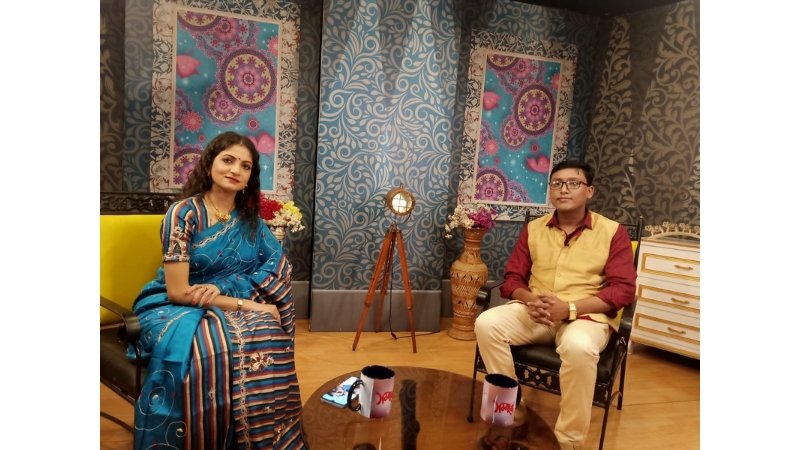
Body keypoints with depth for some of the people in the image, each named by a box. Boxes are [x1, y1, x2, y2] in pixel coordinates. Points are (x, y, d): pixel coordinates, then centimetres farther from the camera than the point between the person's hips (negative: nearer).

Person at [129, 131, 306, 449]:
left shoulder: (250, 217, 4)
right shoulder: (184, 213, -12)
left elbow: (276, 266, -6)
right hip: (177, 309, -4)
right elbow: (178, 292, -17)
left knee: (267, 335, -29)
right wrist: (244, 305, -22)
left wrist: (222, 289, -22)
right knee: (217, 349, -36)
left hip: (229, 308, 4)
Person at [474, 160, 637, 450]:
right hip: (535, 312, 4)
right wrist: (530, 300, -14)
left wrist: (570, 308, -19)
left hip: (586, 315, -3)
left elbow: (623, 289, -6)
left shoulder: (612, 231, 2)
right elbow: (512, 279, 11)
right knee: (486, 323, -24)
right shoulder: (533, 229, 11)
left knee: (578, 346, -38)